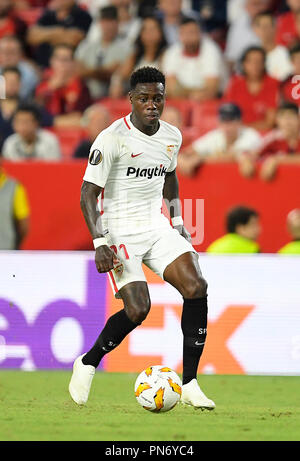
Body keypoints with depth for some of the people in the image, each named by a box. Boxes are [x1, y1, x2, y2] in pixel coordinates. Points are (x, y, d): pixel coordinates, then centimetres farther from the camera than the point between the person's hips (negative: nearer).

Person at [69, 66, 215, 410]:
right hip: (120, 231, -6)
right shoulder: (112, 139, -17)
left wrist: (178, 222, 21)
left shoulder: (172, 136, 4)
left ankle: (189, 384, -7)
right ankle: (88, 363, 10)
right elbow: (89, 192, -16)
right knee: (138, 310, -17)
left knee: (196, 289, -13)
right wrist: (100, 244, -24)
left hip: (156, 225, 6)